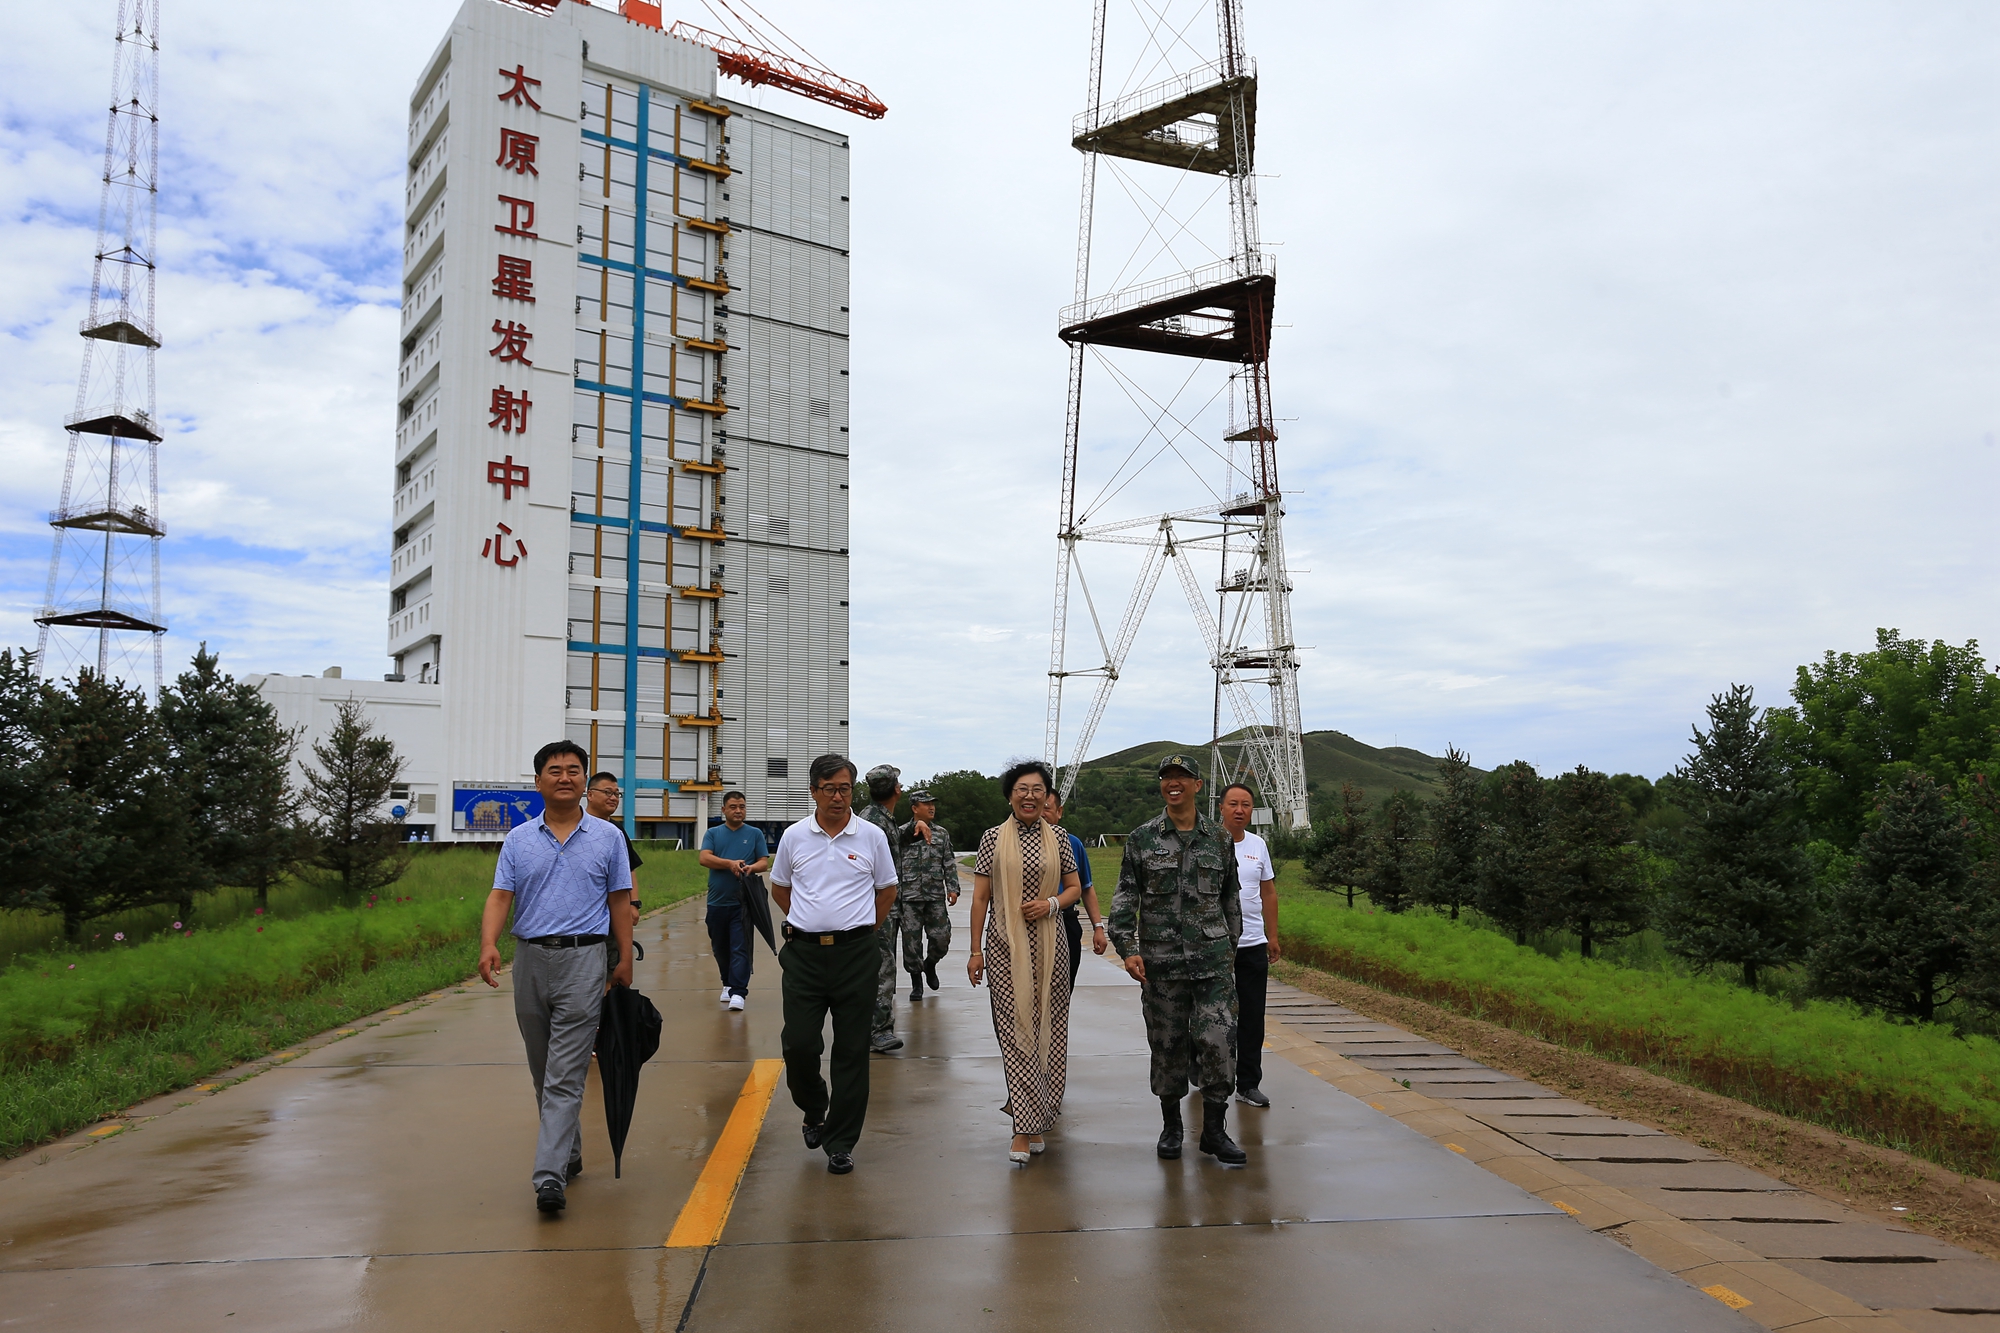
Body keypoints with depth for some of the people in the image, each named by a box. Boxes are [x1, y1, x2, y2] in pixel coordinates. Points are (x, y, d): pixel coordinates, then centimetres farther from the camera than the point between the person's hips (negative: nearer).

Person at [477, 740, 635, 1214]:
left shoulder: (608, 837, 3)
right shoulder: (518, 840, 7)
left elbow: (619, 902, 6)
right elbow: (500, 896, -2)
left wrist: (625, 959, 2)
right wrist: (488, 944, -19)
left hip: (583, 960, -3)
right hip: (530, 958, 4)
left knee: (565, 1075, -9)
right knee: (543, 1071, 14)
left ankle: (549, 1175, -11)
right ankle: (569, 1153, 30)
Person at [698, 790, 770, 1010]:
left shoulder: (755, 834, 7)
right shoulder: (713, 833, 8)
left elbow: (764, 862, 3)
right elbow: (704, 858, -6)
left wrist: (751, 867, -20)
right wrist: (730, 863, -21)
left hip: (742, 902, -2)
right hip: (717, 901, 2)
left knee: (740, 948, -9)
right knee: (720, 948, 12)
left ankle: (738, 992, -11)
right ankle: (728, 983, 30)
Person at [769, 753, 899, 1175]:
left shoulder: (872, 837, 1)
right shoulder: (794, 836, 4)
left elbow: (887, 890, 12)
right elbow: (779, 887, 18)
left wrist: (861, 930, 8)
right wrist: (807, 923, 12)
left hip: (855, 954, -1)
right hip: (803, 954, 1)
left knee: (852, 1052, 2)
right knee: (798, 1044, -2)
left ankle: (840, 1143, 13)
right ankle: (814, 1109, 29)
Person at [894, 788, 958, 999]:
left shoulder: (942, 833, 12)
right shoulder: (902, 832, 3)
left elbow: (950, 864, 11)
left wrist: (952, 888, 1)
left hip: (936, 897, 2)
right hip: (909, 897, -2)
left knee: (941, 938, -3)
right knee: (911, 941, 0)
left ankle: (930, 964, 29)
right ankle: (916, 983, 16)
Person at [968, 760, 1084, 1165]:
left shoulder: (1057, 838, 6)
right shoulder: (993, 838, 1)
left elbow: (1075, 887, 13)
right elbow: (980, 897, 2)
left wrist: (1052, 904, -8)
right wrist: (975, 950, 0)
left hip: (1048, 944, 2)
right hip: (1005, 946, -2)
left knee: (1048, 1030, 5)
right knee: (1015, 1032, -4)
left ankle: (1035, 1119, 22)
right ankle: (1025, 1130, -2)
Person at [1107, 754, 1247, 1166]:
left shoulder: (1219, 839, 8)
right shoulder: (1142, 839, 3)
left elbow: (1230, 898, 17)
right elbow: (1125, 897, 2)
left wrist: (1230, 947, 18)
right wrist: (1127, 948, -9)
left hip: (1213, 961, 1)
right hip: (1161, 961, -1)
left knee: (1219, 1042, -6)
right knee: (1168, 1046, 7)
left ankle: (1214, 1130, 8)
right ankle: (1171, 1126, 24)